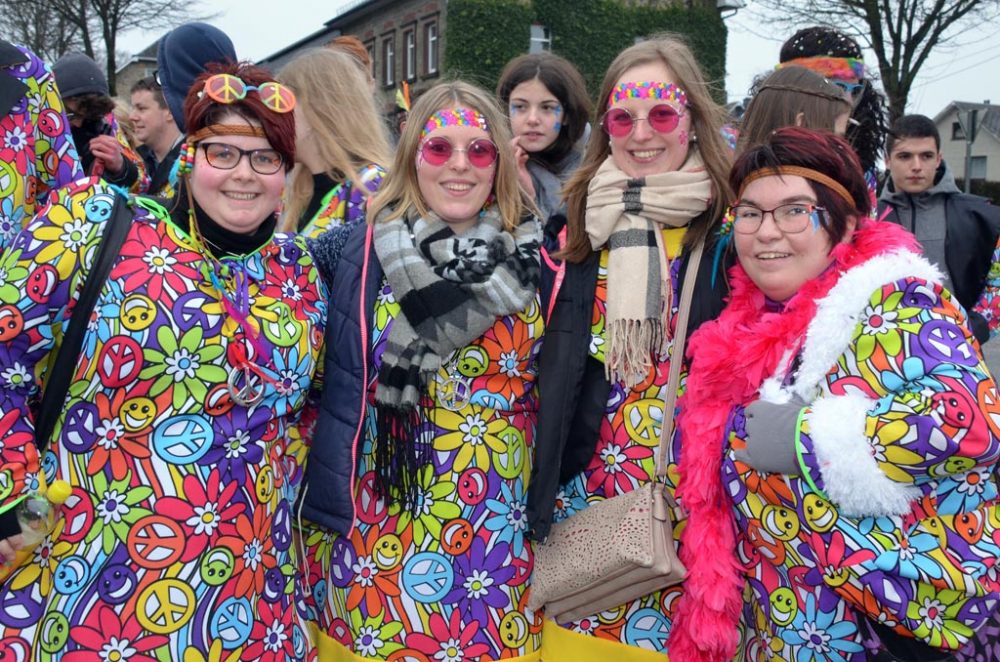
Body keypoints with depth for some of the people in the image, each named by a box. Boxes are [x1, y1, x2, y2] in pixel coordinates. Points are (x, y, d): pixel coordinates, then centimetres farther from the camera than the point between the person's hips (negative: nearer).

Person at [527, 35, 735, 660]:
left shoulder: (731, 224, -5)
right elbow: (555, 361, 8)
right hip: (586, 479, 3)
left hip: (692, 483, -2)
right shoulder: (581, 220, 4)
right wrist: (539, 491, 5)